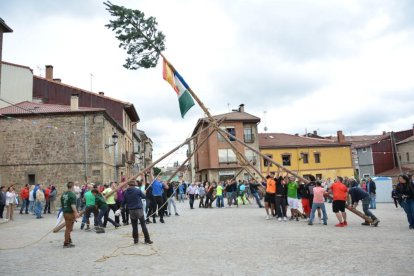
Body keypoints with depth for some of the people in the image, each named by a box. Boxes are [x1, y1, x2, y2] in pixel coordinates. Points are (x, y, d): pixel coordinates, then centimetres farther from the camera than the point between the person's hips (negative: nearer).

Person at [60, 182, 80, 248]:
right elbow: (73, 205, -24)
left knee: (68, 228, 19)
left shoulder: (63, 194, 11)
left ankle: (69, 241, 27)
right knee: (69, 228, -1)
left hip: (65, 212, 9)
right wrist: (76, 213, -26)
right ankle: (66, 243, 3)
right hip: (70, 213, -8)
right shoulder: (72, 195, -16)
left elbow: (62, 204, 17)